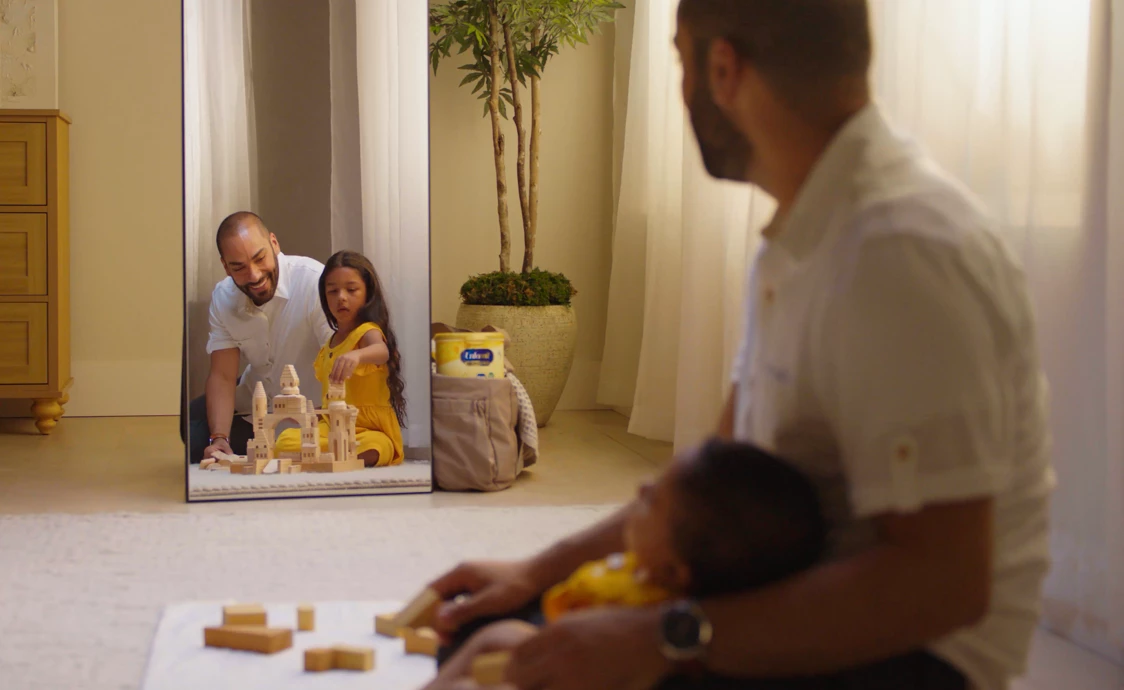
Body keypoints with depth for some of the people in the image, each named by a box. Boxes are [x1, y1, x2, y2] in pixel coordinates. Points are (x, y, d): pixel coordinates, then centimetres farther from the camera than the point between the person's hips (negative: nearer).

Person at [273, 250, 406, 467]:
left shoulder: (367, 332, -6)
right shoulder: (329, 344, 21)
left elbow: (382, 352, -32)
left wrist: (357, 355, -54)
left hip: (372, 430, -6)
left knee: (372, 448, -42)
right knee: (286, 440, -25)